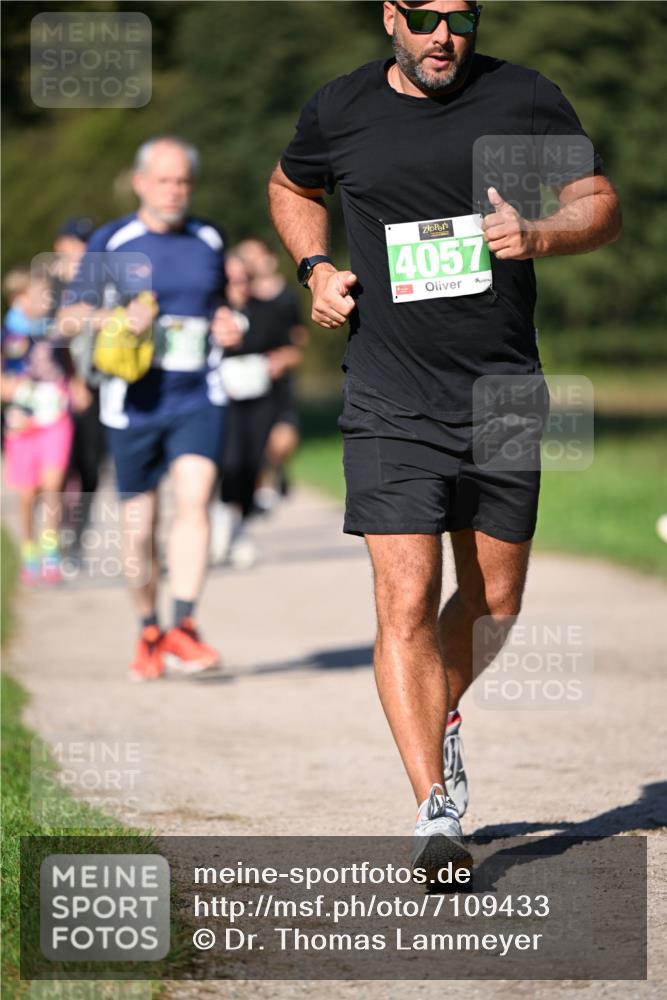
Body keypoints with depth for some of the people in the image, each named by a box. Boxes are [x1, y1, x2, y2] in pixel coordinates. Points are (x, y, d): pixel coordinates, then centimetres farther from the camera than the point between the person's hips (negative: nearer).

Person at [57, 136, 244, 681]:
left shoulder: (210, 241, 10)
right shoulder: (111, 242, 0)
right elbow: (69, 317, 1)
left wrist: (227, 322, 3)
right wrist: (116, 319, -18)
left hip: (198, 400, 1)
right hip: (134, 404, -1)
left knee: (194, 499, -19)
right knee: (139, 525, 5)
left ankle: (184, 626, -21)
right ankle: (149, 632, 23)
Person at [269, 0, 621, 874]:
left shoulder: (526, 99, 0)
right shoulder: (339, 112, 2)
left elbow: (604, 207, 7)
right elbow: (292, 188, 23)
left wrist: (539, 236, -13)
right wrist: (317, 268, 5)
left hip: (504, 399, 2)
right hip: (391, 404, -2)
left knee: (494, 603, 11)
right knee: (406, 603, -13)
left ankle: (444, 716, 41)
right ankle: (435, 809, -12)